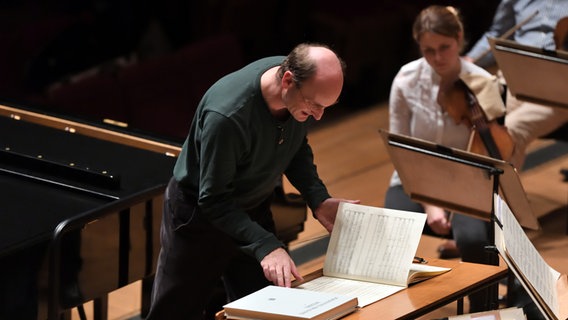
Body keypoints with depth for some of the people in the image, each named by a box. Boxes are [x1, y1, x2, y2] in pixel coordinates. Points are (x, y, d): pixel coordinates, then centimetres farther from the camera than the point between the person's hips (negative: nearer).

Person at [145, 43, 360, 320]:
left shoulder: (305, 86, -16)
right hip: (200, 214, -6)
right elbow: (214, 201, -30)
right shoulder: (226, 116, -37)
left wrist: (318, 200, -11)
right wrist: (266, 246, -40)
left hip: (253, 210, 6)